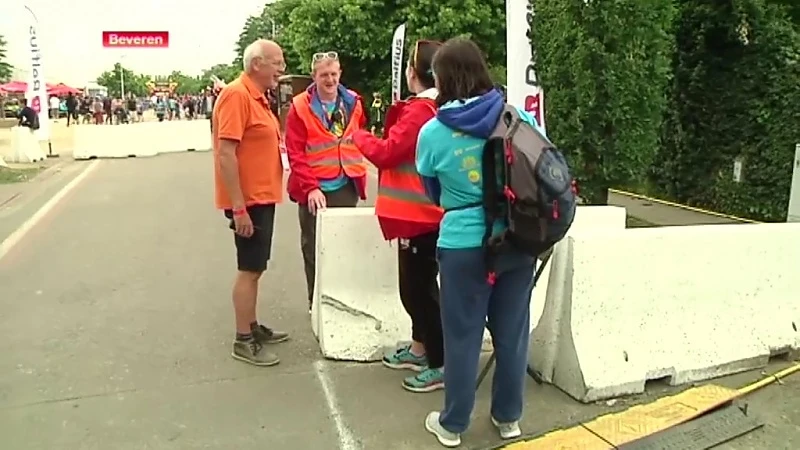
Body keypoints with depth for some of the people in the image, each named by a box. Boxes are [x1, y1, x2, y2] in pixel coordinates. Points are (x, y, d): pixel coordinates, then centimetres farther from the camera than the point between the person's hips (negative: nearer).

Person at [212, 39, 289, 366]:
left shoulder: (257, 96, 13)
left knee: (255, 268, 16)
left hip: (262, 198, 10)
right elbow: (226, 153, -22)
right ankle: (243, 341, 9)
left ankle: (252, 327, 28)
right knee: (249, 270, -2)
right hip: (248, 201, -10)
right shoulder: (236, 95, -17)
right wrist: (238, 207, -24)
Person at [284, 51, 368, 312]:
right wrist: (310, 187, -18)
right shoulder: (300, 107, -7)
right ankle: (316, 302, 21)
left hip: (347, 187, 3)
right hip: (314, 190, -3)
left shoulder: (353, 103, 6)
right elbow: (295, 153, -11)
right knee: (314, 248, 7)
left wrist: (358, 174, 10)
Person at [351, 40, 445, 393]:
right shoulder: (436, 108, 12)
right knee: (414, 284, 20)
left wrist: (359, 136, 0)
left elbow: (387, 153, -16)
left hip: (419, 214, -10)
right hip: (421, 211, 10)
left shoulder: (420, 110, -18)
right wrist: (395, 113, 8)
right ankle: (420, 349, 35)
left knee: (420, 287, -1)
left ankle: (441, 365, 10)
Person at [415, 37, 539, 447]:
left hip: (464, 245, -3)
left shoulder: (432, 132, -8)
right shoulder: (520, 117, -2)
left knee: (462, 336, 11)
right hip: (520, 240, 3)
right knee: (512, 331, 16)